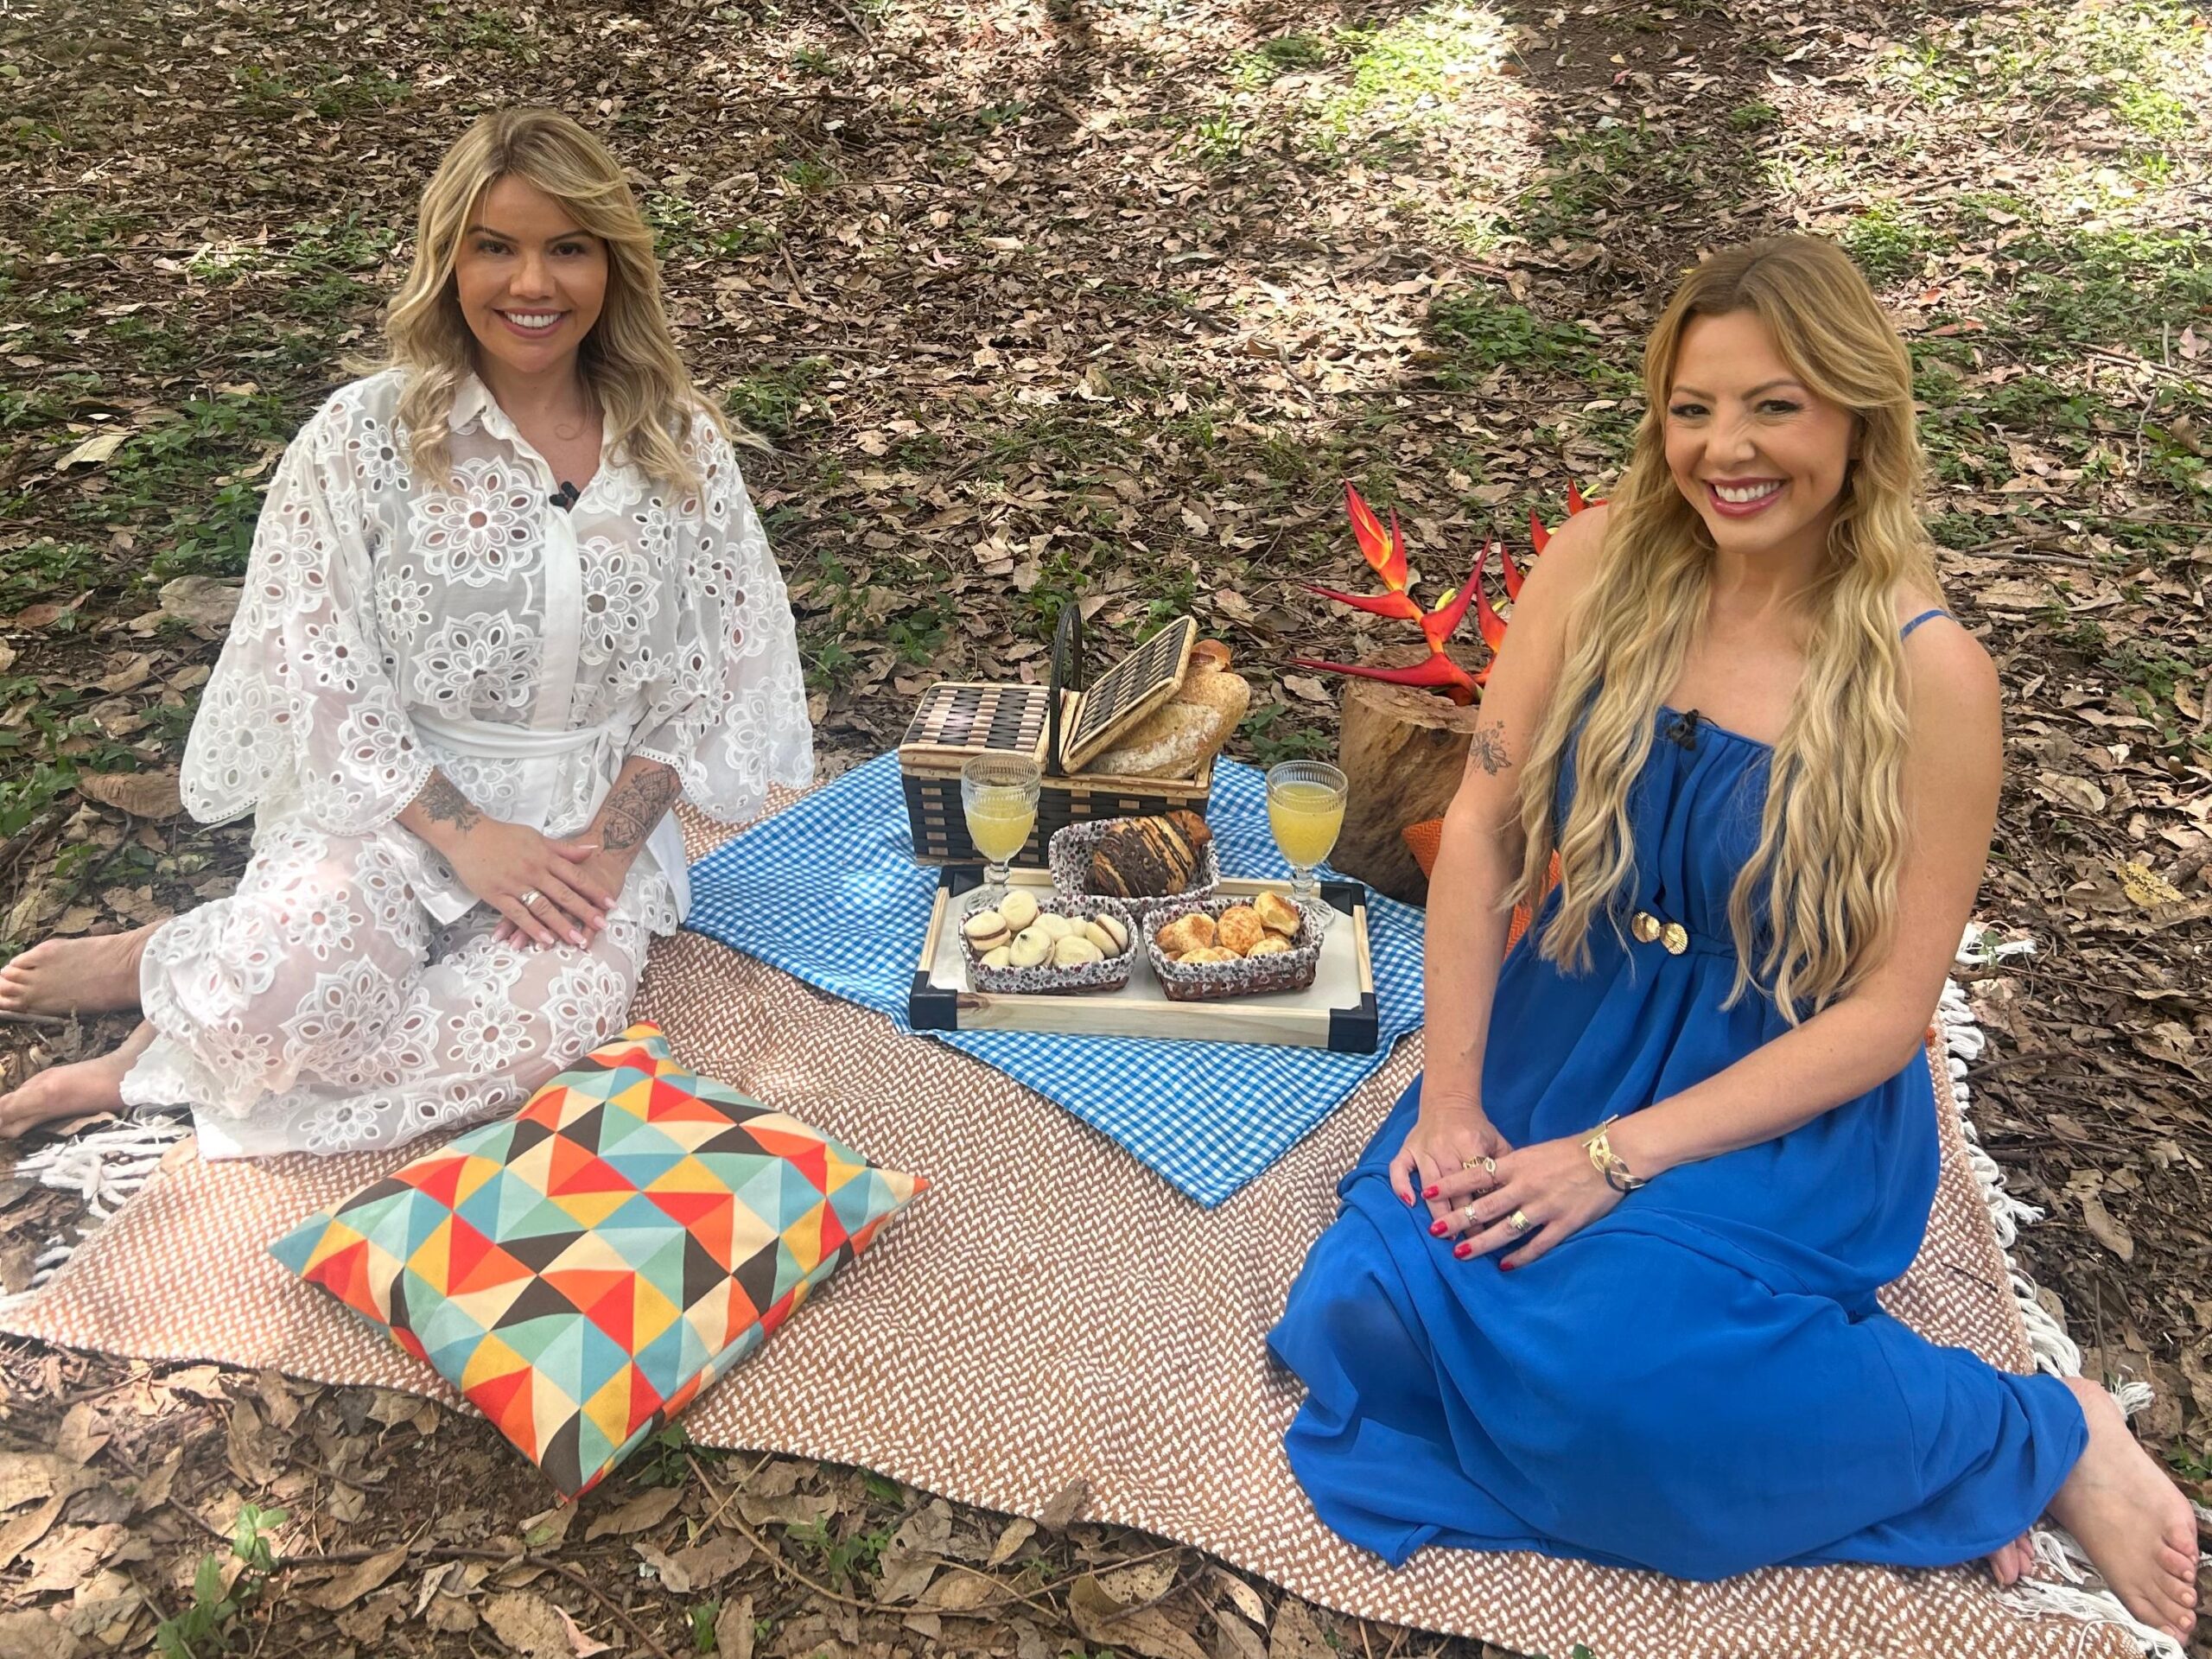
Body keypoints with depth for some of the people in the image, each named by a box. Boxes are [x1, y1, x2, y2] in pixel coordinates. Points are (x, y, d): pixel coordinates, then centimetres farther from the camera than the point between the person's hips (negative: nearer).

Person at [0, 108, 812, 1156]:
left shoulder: (680, 443, -1)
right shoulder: (363, 438, -7)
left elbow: (707, 672, 1)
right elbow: (320, 673, -7)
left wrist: (614, 839, -11)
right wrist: (465, 833, -16)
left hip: (597, 813, 3)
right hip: (399, 798, -2)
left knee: (551, 1027, -28)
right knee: (280, 998, -33)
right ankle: (165, 959, 7)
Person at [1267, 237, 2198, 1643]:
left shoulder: (1931, 676, -14)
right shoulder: (1599, 565, -5)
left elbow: (1887, 1009, -13)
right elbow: (1484, 826, -4)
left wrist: (1619, 1155, -19)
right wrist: (1450, 1093, -11)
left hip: (1789, 1110, -3)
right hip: (1569, 1040, 4)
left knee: (1602, 1359, -29)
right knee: (1374, 1304, -17)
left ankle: (2038, 1434, -3)